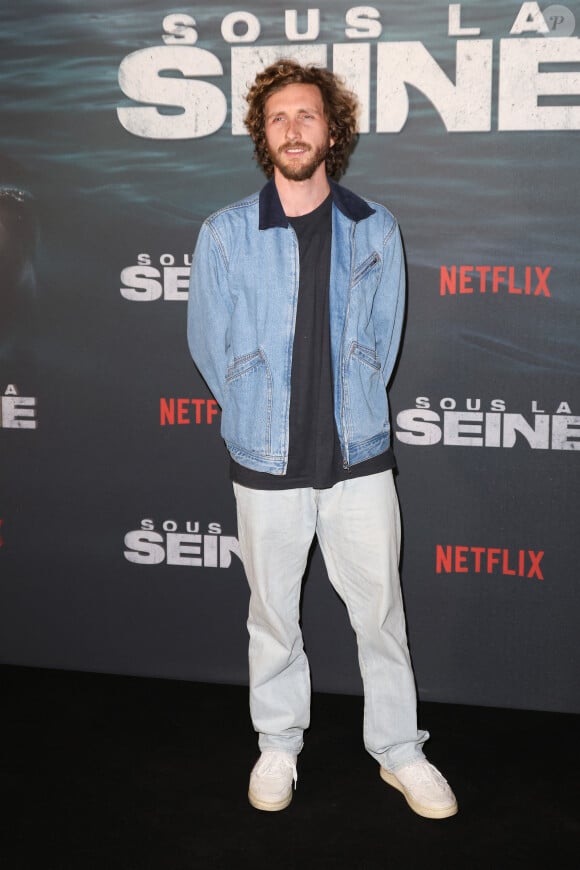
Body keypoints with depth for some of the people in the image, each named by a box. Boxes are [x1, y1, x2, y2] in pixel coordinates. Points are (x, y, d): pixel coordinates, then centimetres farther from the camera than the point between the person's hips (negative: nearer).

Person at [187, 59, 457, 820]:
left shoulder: (375, 229, 0)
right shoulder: (225, 234, -4)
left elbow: (383, 338, 6)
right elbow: (208, 344, 3)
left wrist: (347, 414, 6)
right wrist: (264, 420, 8)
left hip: (360, 455, 1)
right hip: (266, 462, 0)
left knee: (381, 611, 8)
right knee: (273, 613, 13)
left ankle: (399, 749, 26)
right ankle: (278, 744, 32)